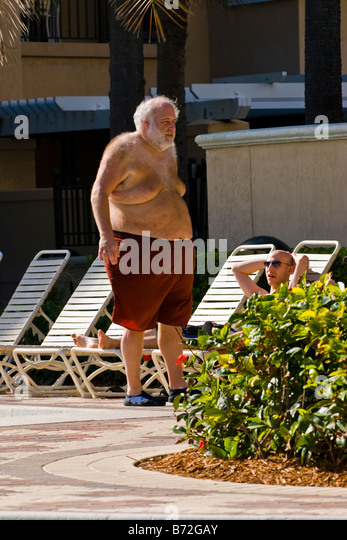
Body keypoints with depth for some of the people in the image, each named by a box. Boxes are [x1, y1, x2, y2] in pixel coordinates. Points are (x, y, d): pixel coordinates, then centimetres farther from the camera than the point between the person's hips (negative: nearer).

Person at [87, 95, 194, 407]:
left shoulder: (168, 152, 13)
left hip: (176, 248, 7)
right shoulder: (125, 150, -10)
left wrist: (185, 239, 25)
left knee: (172, 320, 9)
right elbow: (100, 192, -14)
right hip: (138, 249, -7)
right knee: (138, 322, -3)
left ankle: (177, 387, 13)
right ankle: (133, 391, 3)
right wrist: (106, 235, -25)